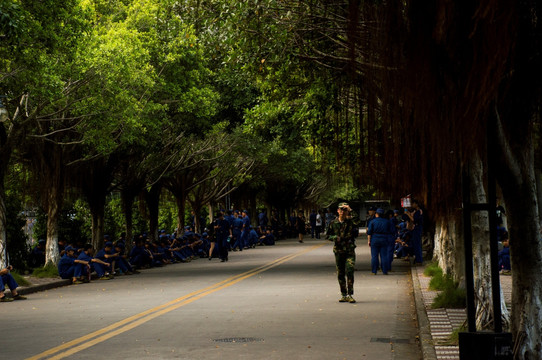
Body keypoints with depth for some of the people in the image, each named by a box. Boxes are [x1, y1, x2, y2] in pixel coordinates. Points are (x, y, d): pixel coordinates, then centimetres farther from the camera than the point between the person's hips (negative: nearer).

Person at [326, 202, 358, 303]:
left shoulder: (351, 222, 1)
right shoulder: (333, 223, 6)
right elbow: (328, 235, 11)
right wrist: (335, 237, -9)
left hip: (350, 250, -2)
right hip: (338, 250, 3)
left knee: (349, 272, -14)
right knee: (340, 274, 6)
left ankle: (350, 295, -10)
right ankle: (344, 295, 16)